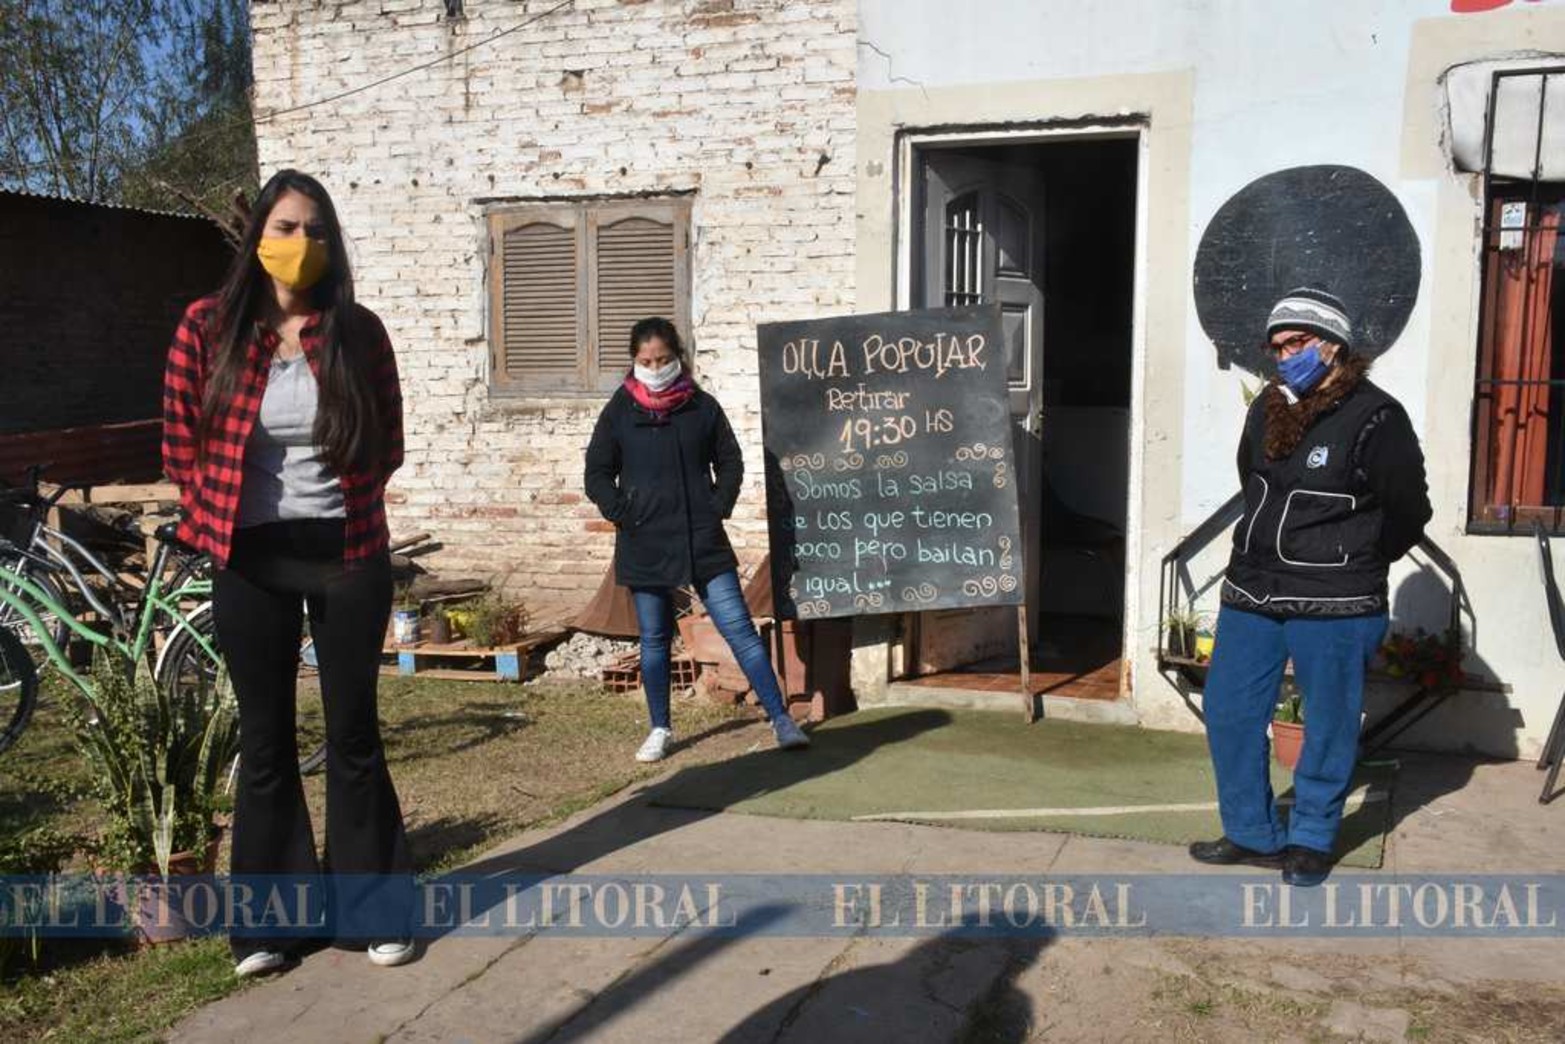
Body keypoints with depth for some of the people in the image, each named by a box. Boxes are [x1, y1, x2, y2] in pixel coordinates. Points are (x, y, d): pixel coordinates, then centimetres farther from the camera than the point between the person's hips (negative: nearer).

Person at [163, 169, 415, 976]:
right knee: (265, 742, 10)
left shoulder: (358, 330, -2)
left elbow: (386, 445, 6)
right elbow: (180, 445, 3)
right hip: (250, 561, 0)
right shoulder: (208, 325, -3)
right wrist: (222, 518, 3)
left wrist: (337, 501, 2)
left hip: (347, 554, 0)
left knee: (354, 734, 9)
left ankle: (372, 909, 22)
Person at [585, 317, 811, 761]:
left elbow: (730, 463, 11)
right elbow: (597, 475, 6)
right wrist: (624, 516, -6)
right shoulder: (619, 411, 3)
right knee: (654, 639, 10)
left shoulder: (702, 406, 3)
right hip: (645, 545, 1)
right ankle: (660, 729, 24)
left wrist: (718, 507, -2)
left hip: (703, 540, 0)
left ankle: (781, 719, 2)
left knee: (739, 628, -4)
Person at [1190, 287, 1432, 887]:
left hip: (1333, 606, -6)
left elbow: (1408, 514, -5)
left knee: (1329, 724, 7)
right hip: (1250, 593, 6)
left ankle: (1311, 839, 25)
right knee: (1228, 712, 8)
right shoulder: (1267, 410, 7)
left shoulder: (1374, 419, -11)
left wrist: (1351, 564, 6)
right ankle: (1253, 833, 23)